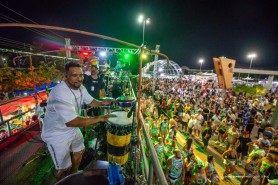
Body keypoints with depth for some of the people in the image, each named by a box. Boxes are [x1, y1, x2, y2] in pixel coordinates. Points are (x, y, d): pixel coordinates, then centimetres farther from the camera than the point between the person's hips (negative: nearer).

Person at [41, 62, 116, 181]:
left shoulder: (80, 87, -7)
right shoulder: (60, 94, -35)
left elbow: (90, 101, 6)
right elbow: (72, 122, -38)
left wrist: (102, 103, -15)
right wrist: (100, 118, -37)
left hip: (73, 129, 8)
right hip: (57, 135, -8)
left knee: (79, 152, 27)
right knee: (65, 168, 8)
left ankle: (73, 176, 54)